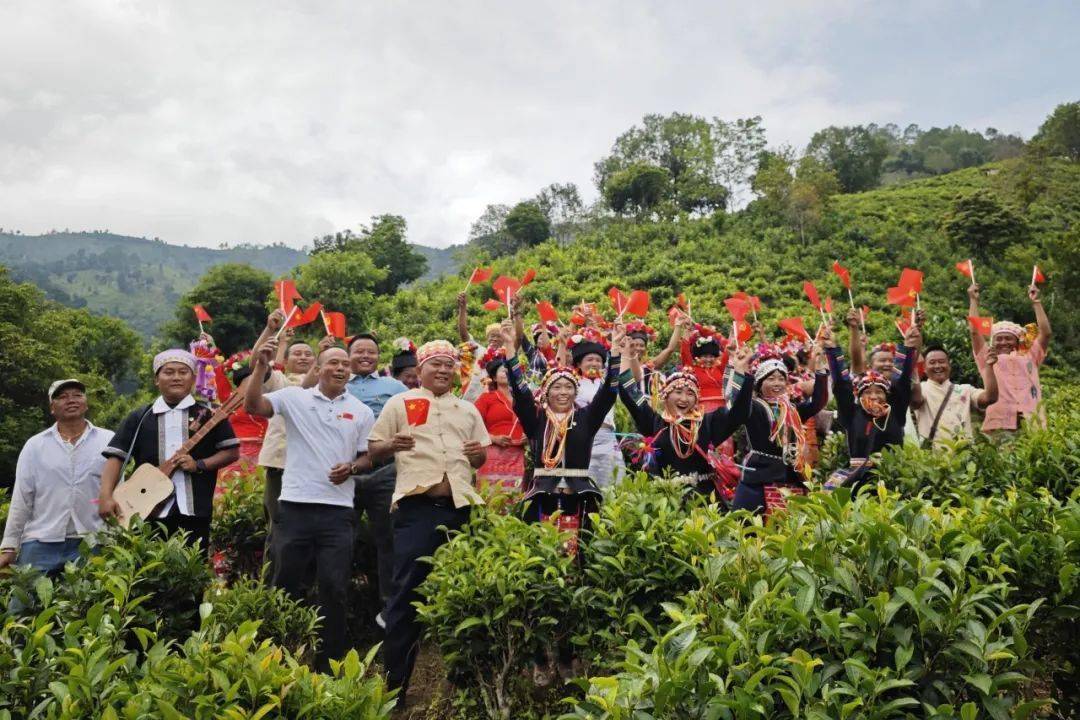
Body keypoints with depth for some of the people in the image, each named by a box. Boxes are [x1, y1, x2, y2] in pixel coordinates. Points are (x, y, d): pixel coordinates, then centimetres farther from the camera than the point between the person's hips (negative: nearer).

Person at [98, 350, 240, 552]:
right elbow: (116, 457, 5)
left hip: (195, 511, -1)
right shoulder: (139, 418, 10)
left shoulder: (209, 415, 5)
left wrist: (199, 465, -10)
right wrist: (106, 496, -9)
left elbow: (232, 452, 5)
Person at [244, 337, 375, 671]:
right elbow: (252, 406, -10)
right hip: (294, 506, -1)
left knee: (334, 591, 5)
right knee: (286, 587, 10)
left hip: (338, 511, 1)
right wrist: (260, 367, -20)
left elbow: (368, 457, 11)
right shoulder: (294, 397, 3)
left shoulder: (361, 412, 8)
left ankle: (330, 663, 19)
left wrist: (351, 468, -9)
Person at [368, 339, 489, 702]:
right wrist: (391, 445, -17)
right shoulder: (399, 404, 8)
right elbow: (374, 452, 6)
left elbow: (480, 458, 22)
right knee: (407, 591, -4)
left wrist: (480, 454, -2)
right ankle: (395, 680, 6)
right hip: (416, 506, -4)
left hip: (460, 505, 4)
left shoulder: (468, 409, 19)